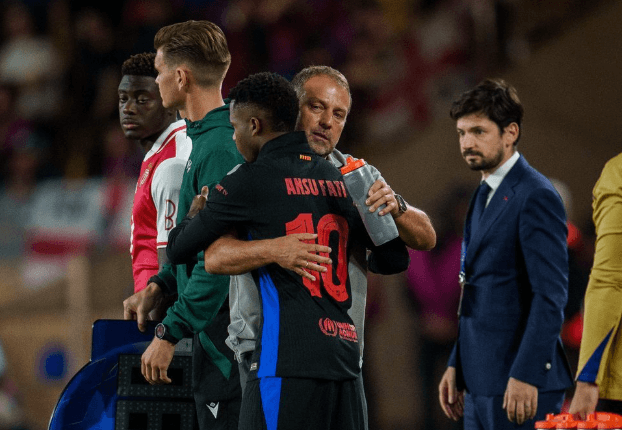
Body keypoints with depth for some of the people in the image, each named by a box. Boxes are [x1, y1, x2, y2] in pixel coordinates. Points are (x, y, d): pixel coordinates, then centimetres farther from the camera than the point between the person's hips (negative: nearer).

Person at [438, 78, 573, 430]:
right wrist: (457, 365, 17)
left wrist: (526, 376, -22)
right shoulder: (485, 196, 18)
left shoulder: (536, 196, -12)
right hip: (481, 384, 9)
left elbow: (550, 295, -18)